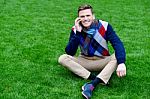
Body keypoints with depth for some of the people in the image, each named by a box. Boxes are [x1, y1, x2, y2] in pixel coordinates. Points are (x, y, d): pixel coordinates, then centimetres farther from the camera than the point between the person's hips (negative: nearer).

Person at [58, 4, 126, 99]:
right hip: (85, 61, 1)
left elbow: (118, 44, -24)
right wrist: (77, 33, -25)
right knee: (62, 58, -22)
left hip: (102, 61, -1)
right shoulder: (76, 29, -8)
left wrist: (121, 63, -42)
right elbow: (70, 52, -16)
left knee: (118, 56, -30)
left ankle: (93, 83, -42)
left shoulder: (104, 26, -13)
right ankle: (94, 78, -34)